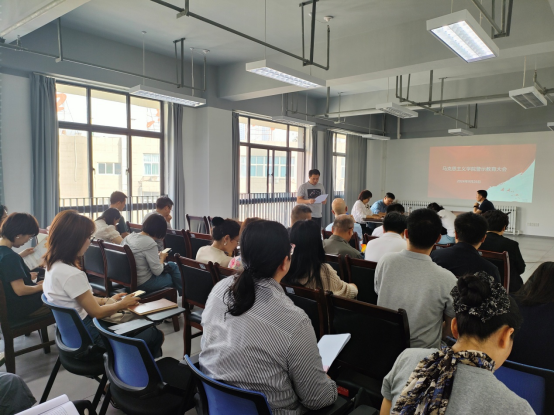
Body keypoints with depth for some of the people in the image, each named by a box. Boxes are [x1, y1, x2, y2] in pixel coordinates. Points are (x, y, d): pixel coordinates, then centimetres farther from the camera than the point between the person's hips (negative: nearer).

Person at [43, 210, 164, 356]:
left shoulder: (53, 265, 0)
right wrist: (122, 304, -1)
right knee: (154, 335, -5)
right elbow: (97, 312, -18)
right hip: (87, 336, -10)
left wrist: (108, 300, 13)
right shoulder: (72, 275, -29)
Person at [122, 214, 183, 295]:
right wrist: (162, 257, -3)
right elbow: (157, 271, -22)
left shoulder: (128, 237, -1)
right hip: (143, 284, -8)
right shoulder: (150, 244, -26)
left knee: (172, 265, 21)